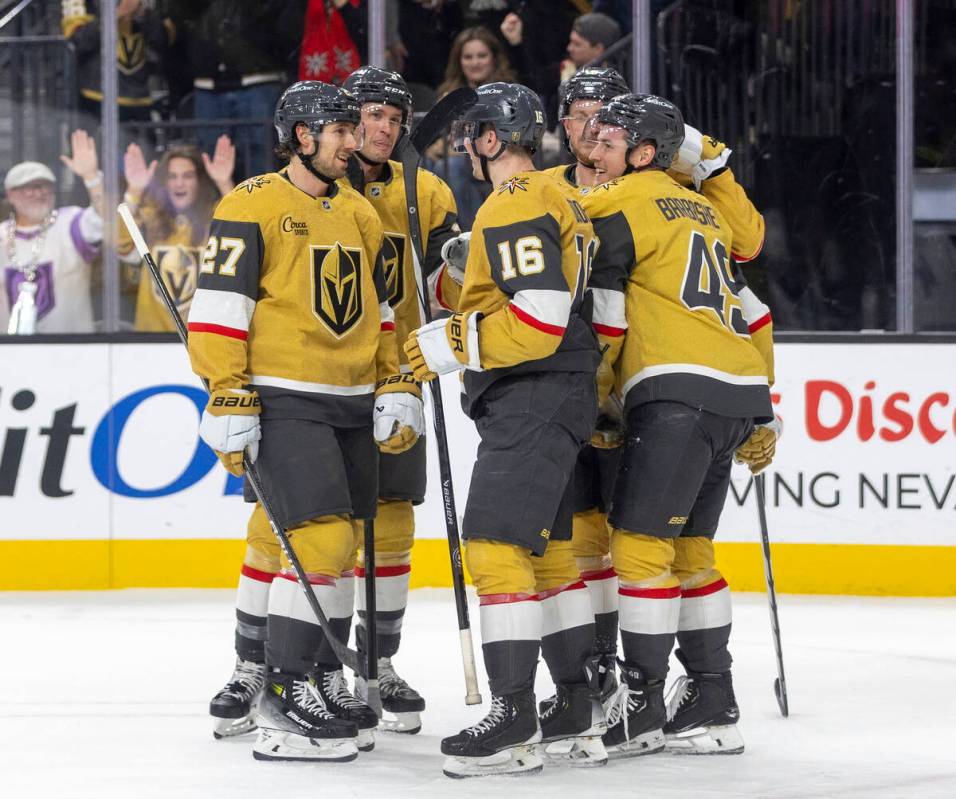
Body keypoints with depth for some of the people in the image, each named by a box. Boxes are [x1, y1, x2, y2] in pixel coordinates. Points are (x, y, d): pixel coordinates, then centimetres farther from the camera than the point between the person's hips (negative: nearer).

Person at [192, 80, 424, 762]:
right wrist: (228, 400, -17)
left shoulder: (362, 215, 15)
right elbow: (218, 308, -11)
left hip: (353, 408, 8)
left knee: (338, 545, 9)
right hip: (282, 400, -8)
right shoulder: (251, 206, -7)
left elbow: (381, 312, 22)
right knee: (319, 536, -17)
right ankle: (281, 695, -11)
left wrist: (397, 388, 12)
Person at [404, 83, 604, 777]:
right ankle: (579, 716, 18)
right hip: (548, 399, 11)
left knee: (497, 543, -14)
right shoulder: (557, 199, 19)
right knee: (545, 547, 14)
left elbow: (539, 317, -23)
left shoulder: (515, 207, -14)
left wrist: (453, 344, -16)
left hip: (533, 398, -11)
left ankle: (515, 721, -16)